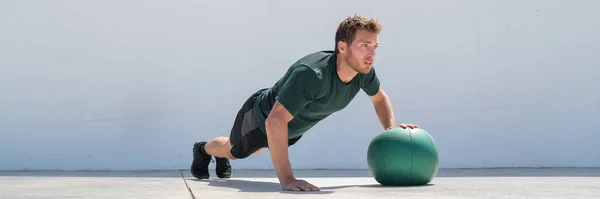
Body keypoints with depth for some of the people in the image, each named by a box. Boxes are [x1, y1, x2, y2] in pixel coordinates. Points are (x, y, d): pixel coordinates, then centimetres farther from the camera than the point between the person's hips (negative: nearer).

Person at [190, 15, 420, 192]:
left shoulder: (364, 71, -26)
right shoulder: (312, 73, -49)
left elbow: (380, 98, -2)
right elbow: (275, 122, -54)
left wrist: (391, 129, -20)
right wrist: (286, 178, -58)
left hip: (293, 127, 6)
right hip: (261, 117, -6)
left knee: (248, 150, 37)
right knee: (232, 151, 27)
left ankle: (220, 156, 69)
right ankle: (203, 150, 61)